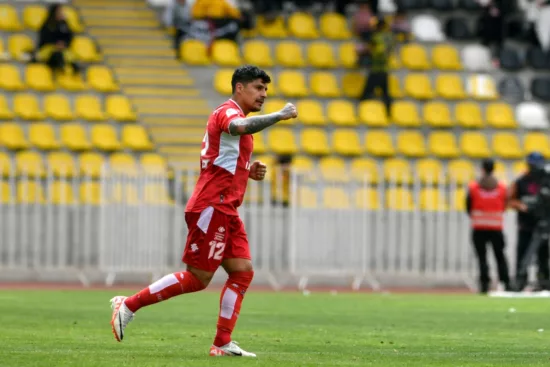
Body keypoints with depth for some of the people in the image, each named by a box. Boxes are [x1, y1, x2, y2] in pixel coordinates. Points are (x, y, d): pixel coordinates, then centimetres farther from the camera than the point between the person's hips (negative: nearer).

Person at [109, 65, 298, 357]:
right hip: (212, 207, -10)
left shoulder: (231, 115, 22)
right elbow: (241, 126, -36)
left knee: (243, 271, 1)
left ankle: (223, 344, 0)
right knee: (197, 278, -8)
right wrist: (281, 115, -28)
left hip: (225, 210, 10)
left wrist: (247, 171, 14)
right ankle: (128, 306, 0)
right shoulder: (228, 111, -10)